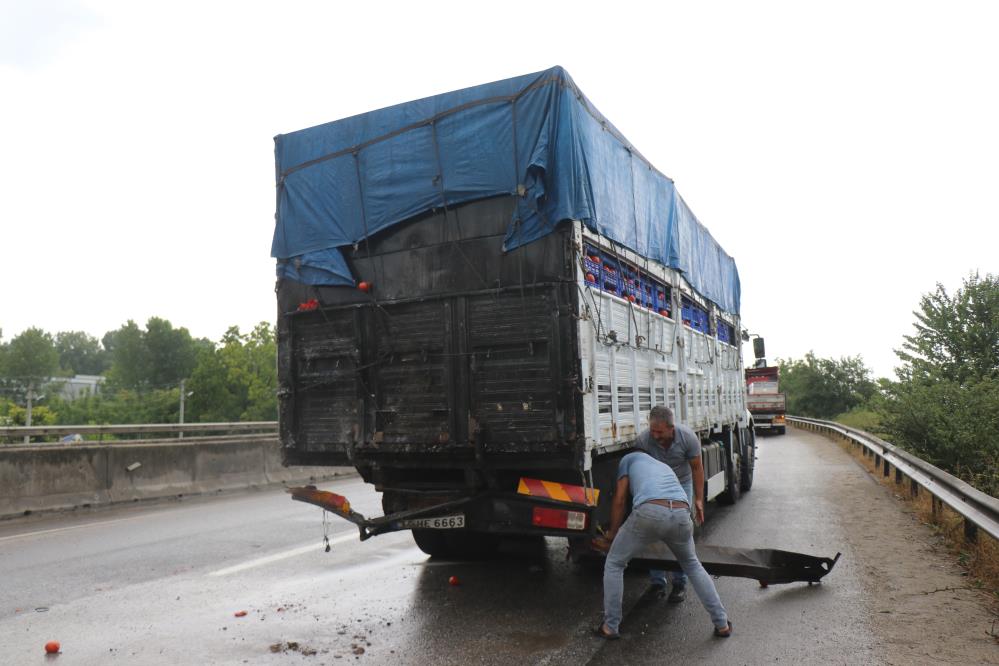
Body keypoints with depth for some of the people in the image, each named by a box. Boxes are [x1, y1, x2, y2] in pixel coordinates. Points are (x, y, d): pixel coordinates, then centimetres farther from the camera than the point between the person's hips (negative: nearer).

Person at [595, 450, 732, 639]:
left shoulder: (629, 458, 30)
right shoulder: (664, 466, 42)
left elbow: (619, 500, 22)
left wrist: (613, 533, 33)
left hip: (649, 513, -4)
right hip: (681, 514, 4)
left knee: (613, 564, 19)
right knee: (692, 565, 34)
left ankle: (610, 627, 20)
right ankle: (722, 624, 33)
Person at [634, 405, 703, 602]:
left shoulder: (688, 437, -26)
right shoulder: (642, 441, -28)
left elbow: (697, 468, -11)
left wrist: (699, 499, -11)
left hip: (681, 484, 0)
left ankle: (680, 583, 6)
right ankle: (657, 583, 4)